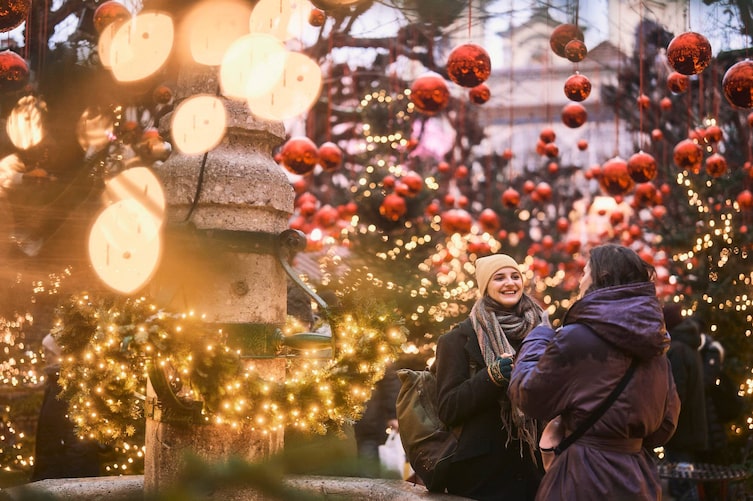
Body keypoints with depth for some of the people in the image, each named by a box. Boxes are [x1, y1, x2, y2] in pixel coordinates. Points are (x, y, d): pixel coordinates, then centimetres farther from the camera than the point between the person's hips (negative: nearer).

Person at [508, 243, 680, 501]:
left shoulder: (576, 337, -13)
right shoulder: (653, 345, 7)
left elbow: (528, 396, -2)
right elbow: (667, 422, 14)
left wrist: (538, 338, 11)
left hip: (585, 479, -6)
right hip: (638, 480, 6)